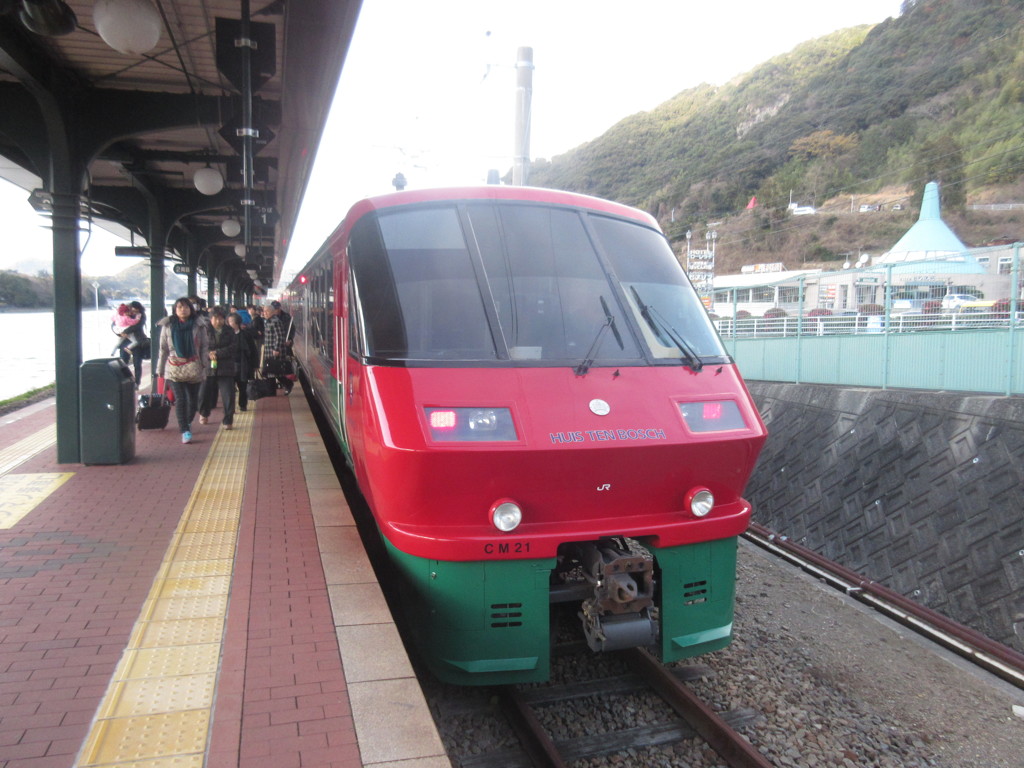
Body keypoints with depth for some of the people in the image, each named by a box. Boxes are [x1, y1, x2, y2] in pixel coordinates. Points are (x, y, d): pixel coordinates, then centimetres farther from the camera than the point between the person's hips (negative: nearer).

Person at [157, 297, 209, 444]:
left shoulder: (199, 325, 2)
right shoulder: (168, 326, 6)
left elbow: (204, 346, 3)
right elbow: (163, 349, 9)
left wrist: (204, 365, -5)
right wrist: (160, 369, 9)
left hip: (194, 368, 0)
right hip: (174, 368, 0)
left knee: (193, 399, 8)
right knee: (180, 400, -8)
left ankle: (187, 423, 33)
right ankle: (185, 431, -8)